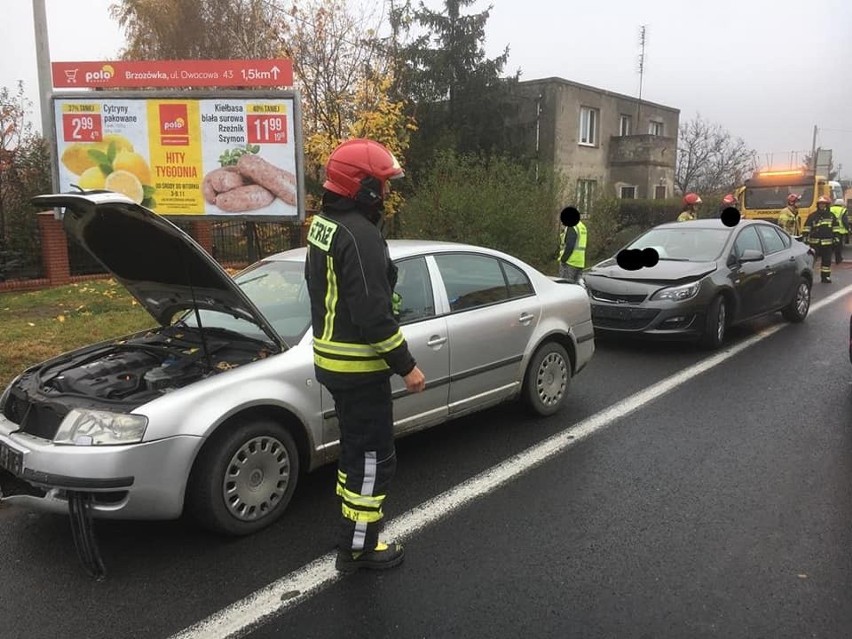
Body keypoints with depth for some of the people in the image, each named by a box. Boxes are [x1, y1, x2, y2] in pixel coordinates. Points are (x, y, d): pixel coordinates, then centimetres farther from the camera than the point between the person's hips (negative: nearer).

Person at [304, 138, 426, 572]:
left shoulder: (323, 224, 9)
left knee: (356, 448, 22)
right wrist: (406, 366, -18)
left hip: (331, 358, 10)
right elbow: (372, 314, -26)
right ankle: (357, 547, 15)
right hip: (359, 366, -10)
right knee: (374, 457, 3)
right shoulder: (360, 235, -22)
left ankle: (354, 523, 37)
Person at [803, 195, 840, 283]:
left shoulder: (831, 216, 9)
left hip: (827, 242, 2)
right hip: (814, 242, -2)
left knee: (827, 260, 7)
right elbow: (807, 228, 0)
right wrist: (806, 238, -7)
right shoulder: (812, 216, 1)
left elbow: (835, 228, 12)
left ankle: (825, 276, 15)